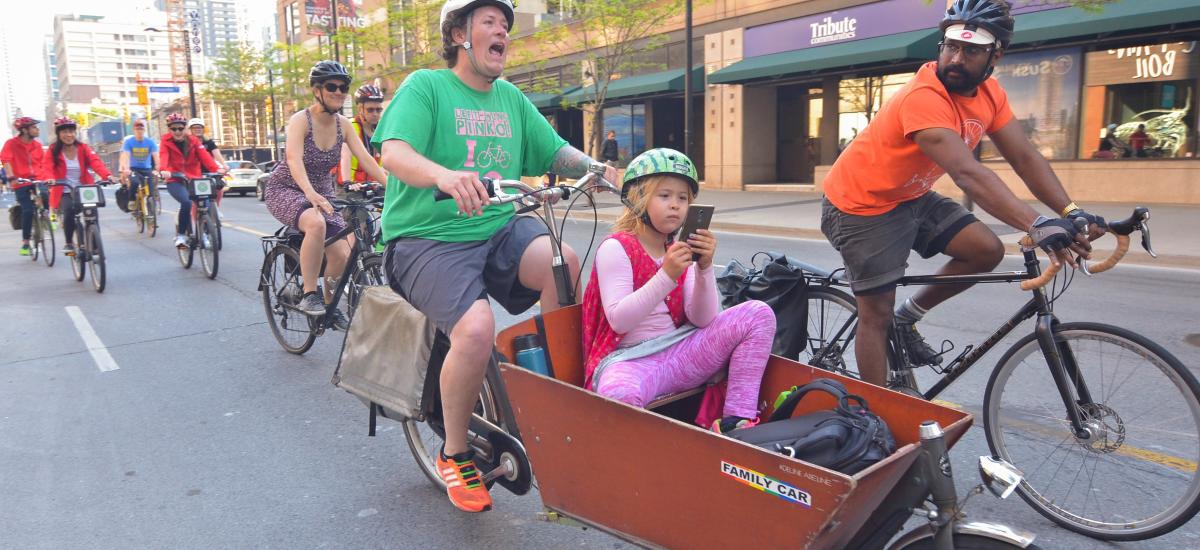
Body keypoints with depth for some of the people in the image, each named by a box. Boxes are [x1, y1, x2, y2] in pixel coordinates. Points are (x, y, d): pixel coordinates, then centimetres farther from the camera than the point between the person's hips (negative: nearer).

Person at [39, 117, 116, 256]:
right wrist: (49, 178, -36)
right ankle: (69, 243, -8)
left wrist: (107, 175, -34)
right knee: (69, 210, -28)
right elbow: (47, 167, -13)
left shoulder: (83, 148, 1)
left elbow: (95, 162, -15)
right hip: (65, 192, -1)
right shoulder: (54, 150, 1)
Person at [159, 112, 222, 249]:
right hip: (175, 181, -2)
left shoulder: (194, 141, 3)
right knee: (186, 202, -29)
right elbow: (163, 157, -19)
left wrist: (216, 169, -32)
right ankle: (181, 235, -15)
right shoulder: (166, 142, -1)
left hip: (193, 179, 2)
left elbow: (205, 156, -13)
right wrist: (164, 170, -41)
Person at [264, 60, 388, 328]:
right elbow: (294, 160, -33)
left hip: (321, 195, 5)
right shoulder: (300, 120, -17)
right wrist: (311, 193, -50)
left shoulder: (343, 125, -3)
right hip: (286, 190, -5)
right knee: (316, 223, -38)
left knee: (342, 255, -13)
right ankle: (308, 295, -26)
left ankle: (329, 304, 15)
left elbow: (367, 160, -10)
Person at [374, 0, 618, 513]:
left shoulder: (510, 98, 16)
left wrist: (596, 168, -8)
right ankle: (454, 454, -2)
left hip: (498, 229, 5)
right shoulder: (426, 86, -3)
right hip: (427, 239, -5)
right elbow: (394, 152, -19)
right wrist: (445, 175, -41)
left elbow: (557, 151, 14)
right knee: (477, 328, -30)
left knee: (565, 263, -26)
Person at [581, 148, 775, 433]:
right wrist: (667, 276, -26)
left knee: (759, 313, -8)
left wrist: (705, 267, -14)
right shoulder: (615, 248, -6)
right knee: (619, 393, -43)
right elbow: (618, 320, -19)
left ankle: (737, 420, -9)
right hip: (630, 360, -6)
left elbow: (702, 320, 1)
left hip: (680, 354, 6)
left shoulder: (681, 250, 11)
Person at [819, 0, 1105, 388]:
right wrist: (1037, 225, -49)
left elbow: (1025, 157, -6)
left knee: (987, 251, -5)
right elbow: (968, 174, -41)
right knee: (877, 314, -2)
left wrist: (1072, 213, -19)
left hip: (911, 197, 8)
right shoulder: (923, 97, -30)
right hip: (862, 207, -8)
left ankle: (908, 317, 14)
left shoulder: (989, 93, -3)